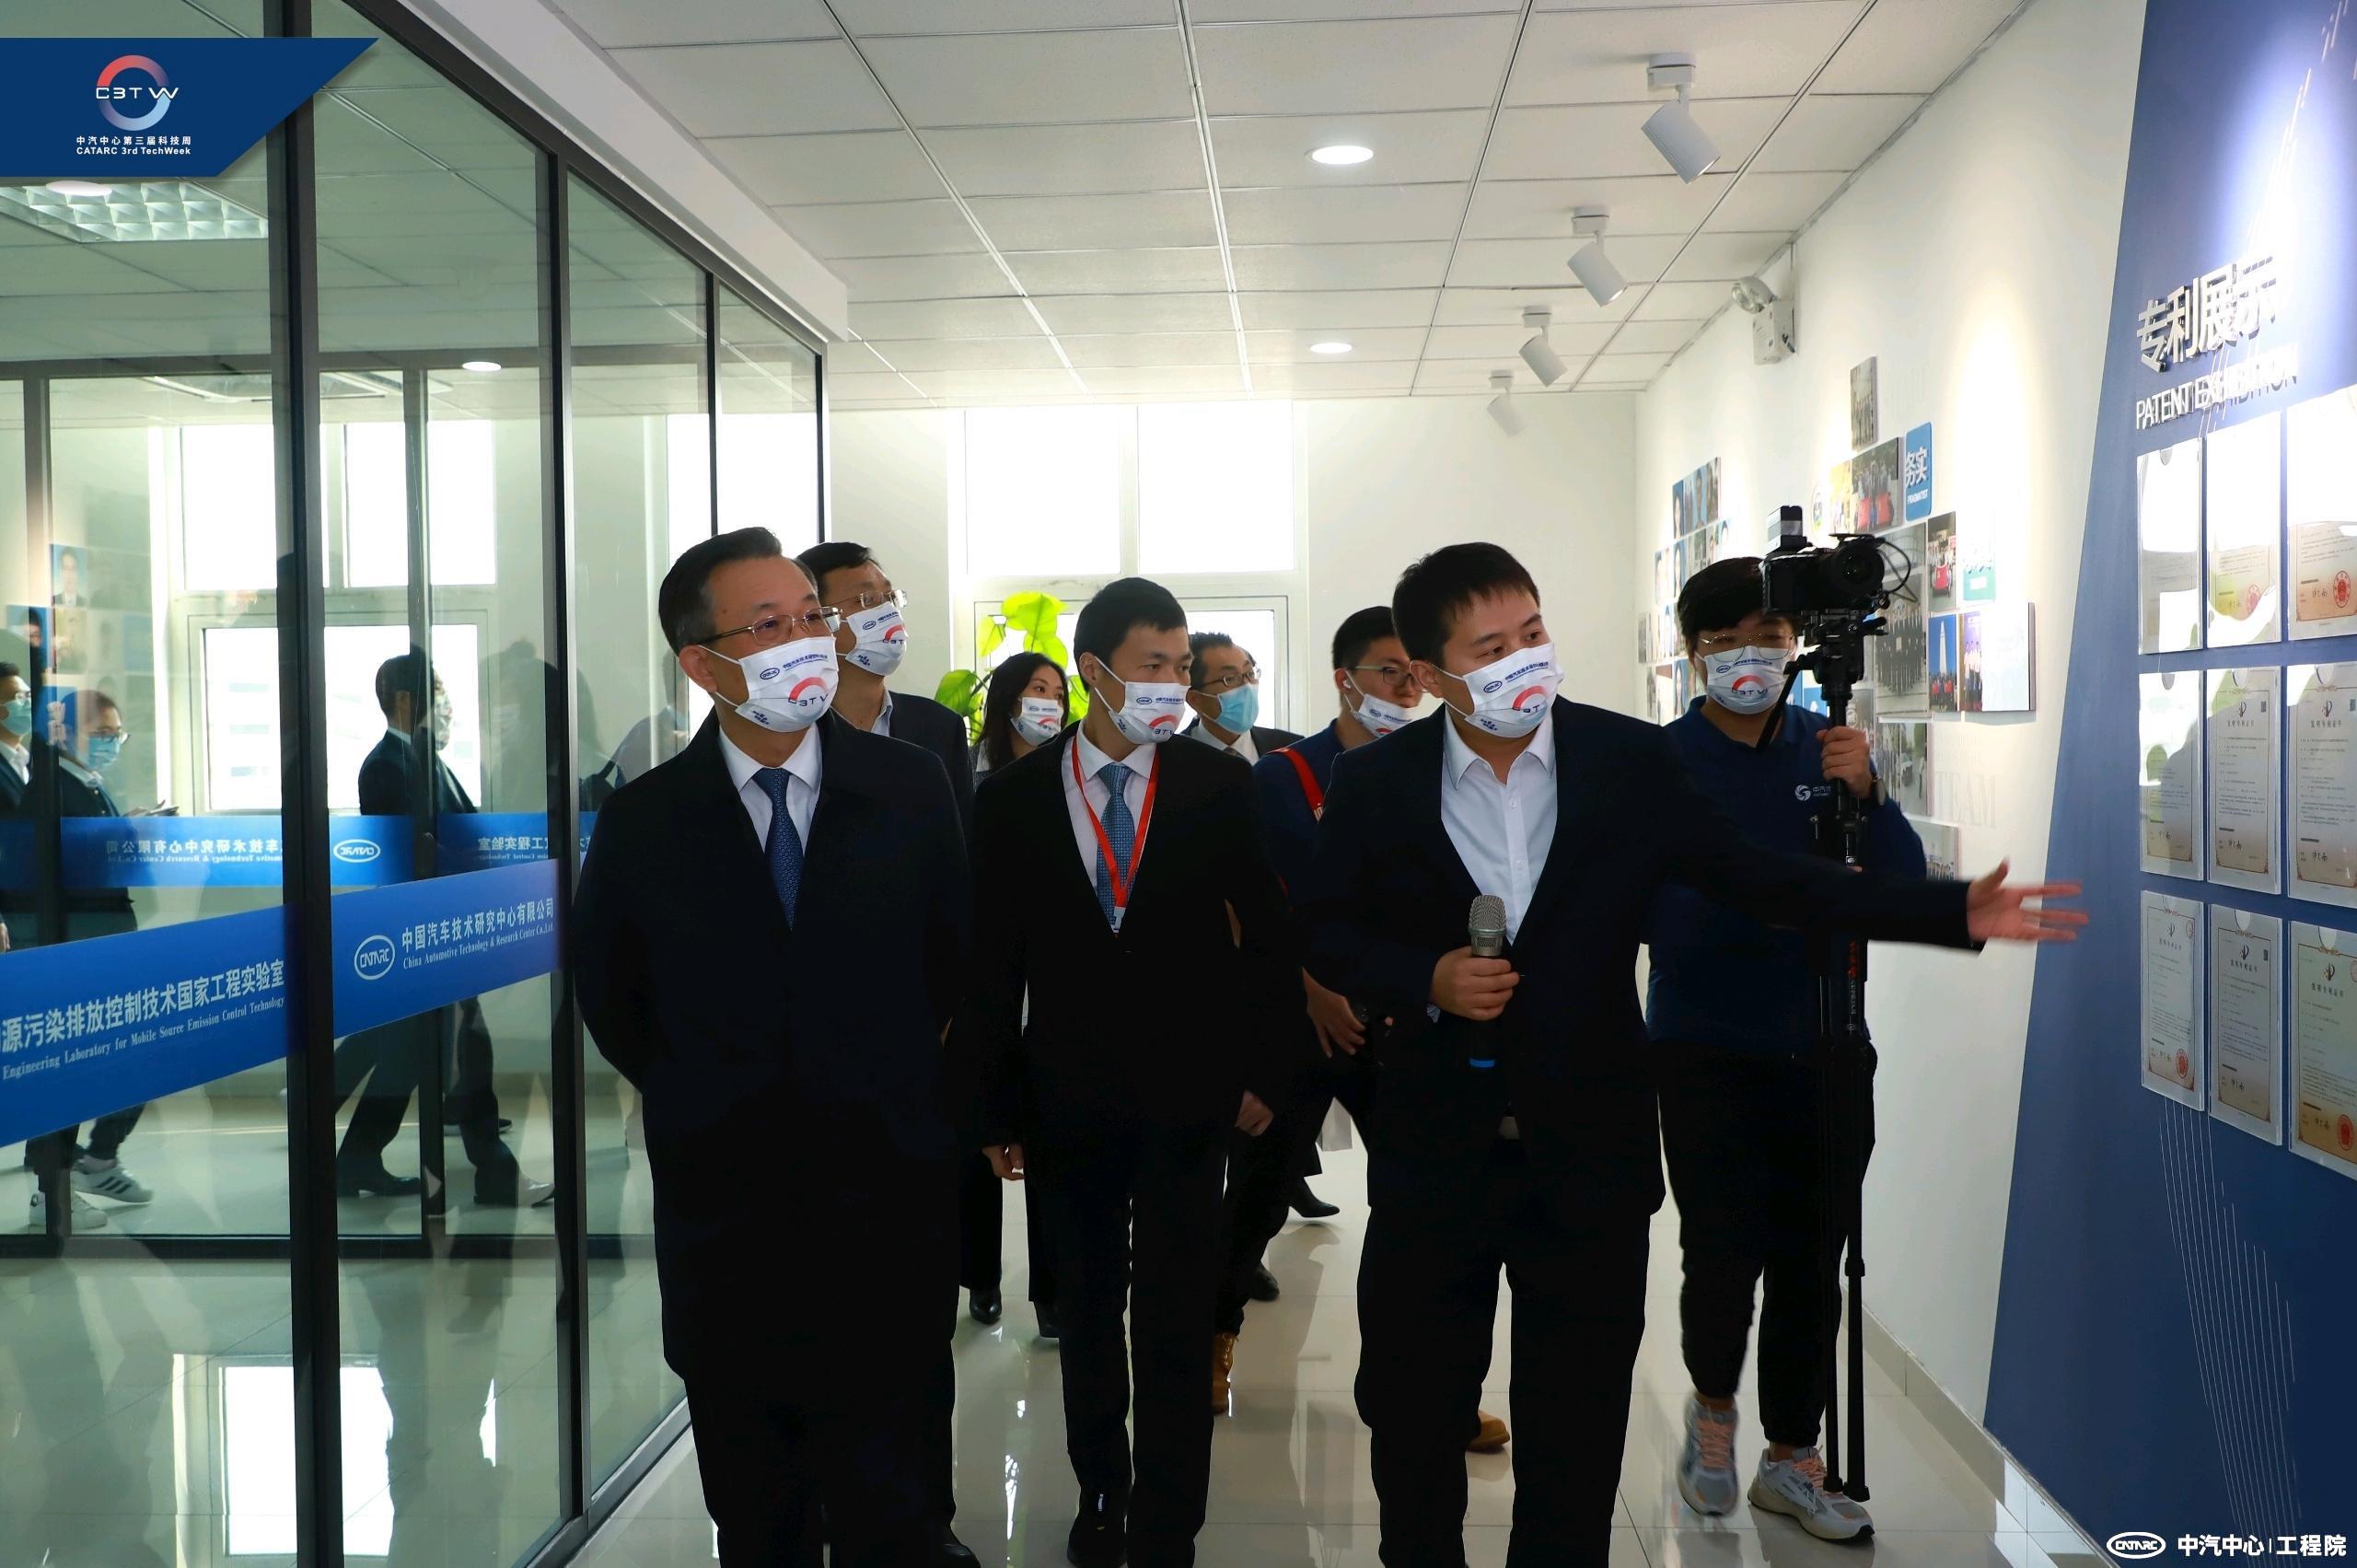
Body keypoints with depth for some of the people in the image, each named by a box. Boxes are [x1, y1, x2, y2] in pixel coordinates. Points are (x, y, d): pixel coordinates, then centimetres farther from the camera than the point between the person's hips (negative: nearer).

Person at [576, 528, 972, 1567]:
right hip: (722, 1216, 1)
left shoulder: (910, 787, -4)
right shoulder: (643, 822, -5)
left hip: (884, 1205, -1)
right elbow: (609, 994, 10)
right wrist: (694, 1098, 10)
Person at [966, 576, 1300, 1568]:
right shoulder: (1012, 798, -1)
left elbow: (1268, 936, 3)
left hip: (1186, 1092, -1)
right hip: (1068, 1097, 2)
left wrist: (1261, 1070, -1)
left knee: (1175, 1319, -1)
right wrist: (998, 1106, 2)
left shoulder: (1219, 786, -3)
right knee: (1086, 1310, 15)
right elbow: (993, 964, 2)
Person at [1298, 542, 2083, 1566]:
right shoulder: (1374, 784, -4)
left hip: (1590, 1149, 0)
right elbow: (1328, 933, 4)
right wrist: (1425, 981, -15)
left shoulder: (1630, 761, -4)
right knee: (1410, 1406, 13)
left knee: (1578, 1425, 11)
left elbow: (1756, 878, 0)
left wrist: (1956, 912, -7)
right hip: (1435, 1151, 0)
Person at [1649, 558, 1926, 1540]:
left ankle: (1792, 1461, 26)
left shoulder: (1828, 746, 4)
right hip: (1705, 1050, -3)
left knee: (1808, 1259, 8)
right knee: (1725, 1254, -7)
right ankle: (1713, 1406, 25)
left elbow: (1903, 890, -1)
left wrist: (1866, 794, -17)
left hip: (1818, 1047, 3)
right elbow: (1653, 918, -13)